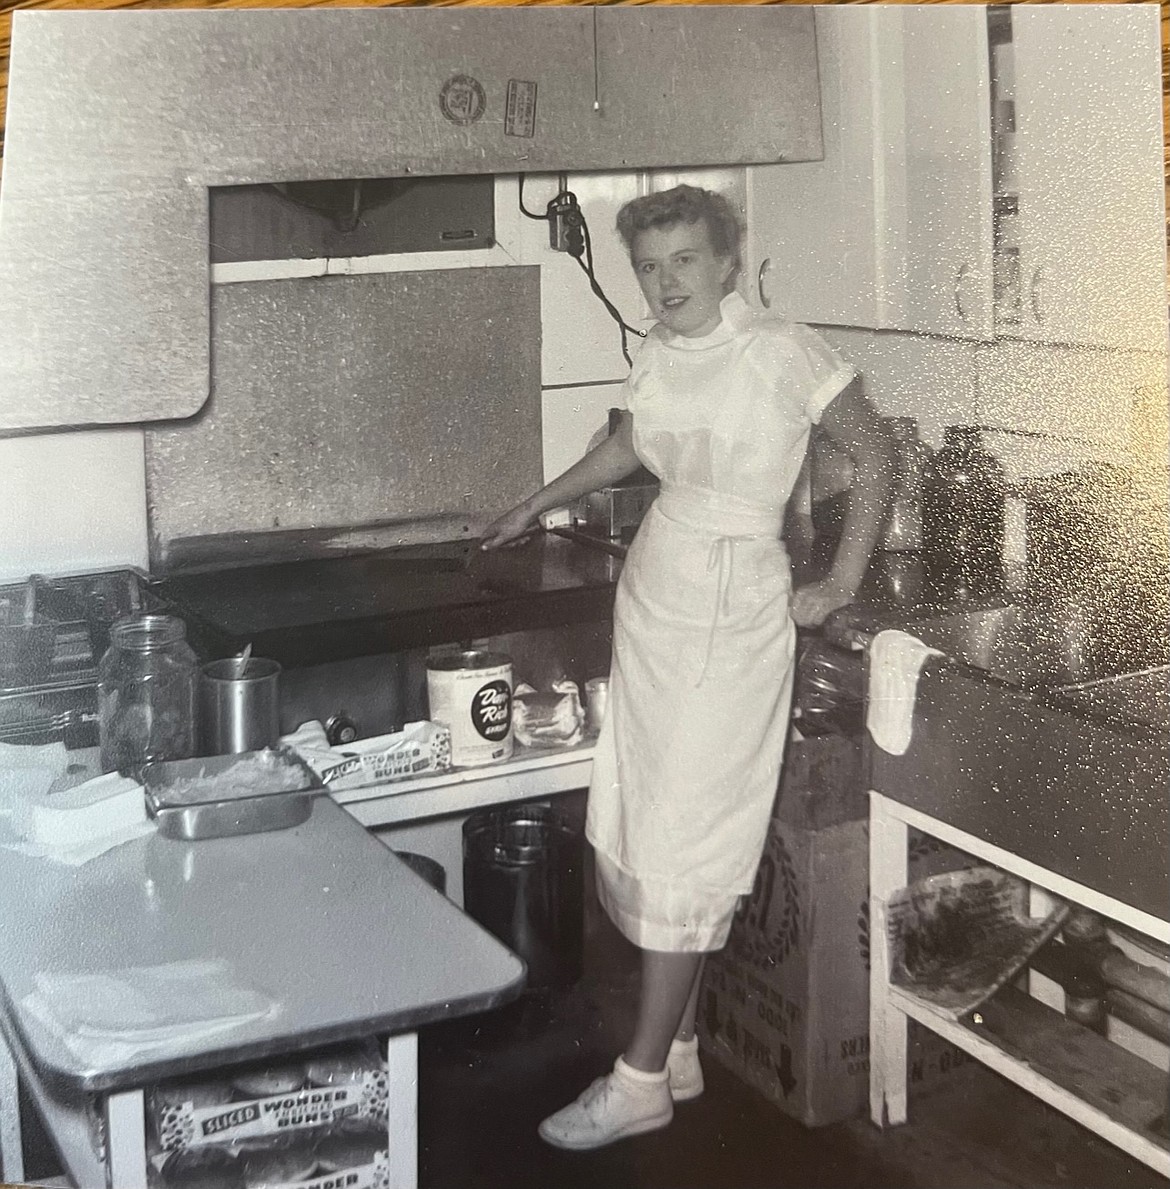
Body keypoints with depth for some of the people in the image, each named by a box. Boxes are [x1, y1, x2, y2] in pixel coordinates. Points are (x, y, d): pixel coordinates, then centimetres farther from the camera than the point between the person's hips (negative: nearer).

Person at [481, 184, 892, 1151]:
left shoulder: (785, 352, -12)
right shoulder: (657, 357, 6)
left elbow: (873, 455, -3)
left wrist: (843, 585, -4)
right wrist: (540, 504, 34)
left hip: (731, 616, -7)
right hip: (653, 598, 7)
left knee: (684, 848, -4)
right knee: (643, 830, 8)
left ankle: (642, 1081, 6)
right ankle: (680, 1054, 21)